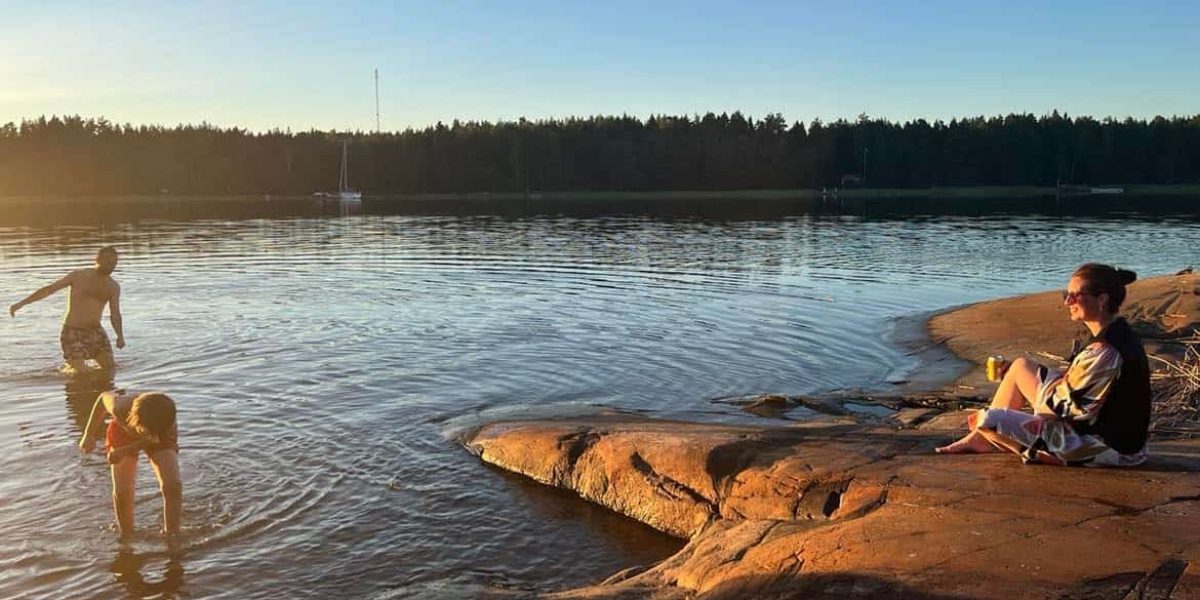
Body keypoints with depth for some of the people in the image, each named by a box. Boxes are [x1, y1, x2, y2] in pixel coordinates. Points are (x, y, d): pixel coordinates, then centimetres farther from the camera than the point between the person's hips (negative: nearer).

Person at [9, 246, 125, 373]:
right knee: (80, 373, -11)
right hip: (73, 332, -4)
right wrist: (21, 303, -12)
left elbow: (115, 314, 2)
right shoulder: (78, 276, -7)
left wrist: (120, 336, -14)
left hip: (96, 332, 5)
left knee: (111, 368, 7)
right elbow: (49, 289, -7)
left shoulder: (114, 287, 4)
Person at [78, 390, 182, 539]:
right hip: (124, 432, 1)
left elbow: (154, 439, -16)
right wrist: (89, 435, -10)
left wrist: (126, 451, -24)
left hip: (161, 437, 0)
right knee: (122, 491, -11)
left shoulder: (167, 420, -42)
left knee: (173, 485, -19)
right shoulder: (121, 407, -42)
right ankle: (126, 538, 12)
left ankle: (172, 536, -5)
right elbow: (104, 398, -16)